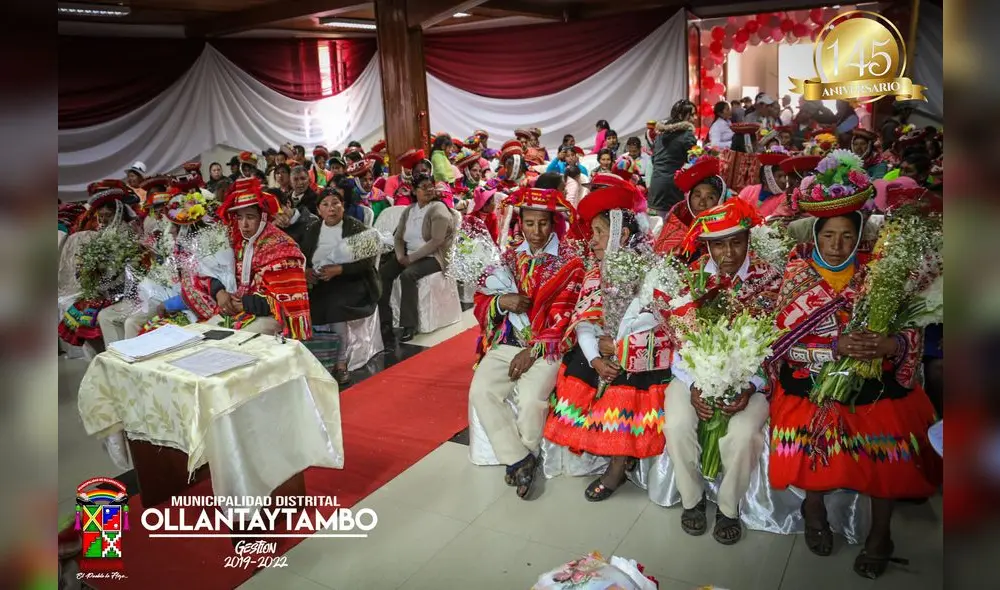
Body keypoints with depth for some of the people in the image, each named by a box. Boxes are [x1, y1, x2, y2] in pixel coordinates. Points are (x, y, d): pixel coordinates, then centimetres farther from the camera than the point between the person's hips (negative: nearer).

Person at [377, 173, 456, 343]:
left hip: (432, 257, -7)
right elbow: (399, 236, 12)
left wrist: (412, 258, -20)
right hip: (408, 255, 7)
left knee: (407, 275, -34)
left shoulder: (438, 208, -8)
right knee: (382, 272, -16)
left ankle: (409, 326, -28)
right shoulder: (408, 210, 14)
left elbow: (436, 241, -18)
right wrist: (400, 255, -9)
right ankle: (385, 322, -11)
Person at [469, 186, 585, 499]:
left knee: (531, 400, -26)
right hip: (505, 342, 4)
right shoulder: (508, 256, 12)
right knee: (480, 392, -19)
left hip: (546, 347, -4)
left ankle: (525, 455, 5)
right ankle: (519, 459, -7)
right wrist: (502, 301, -12)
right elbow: (481, 306, 11)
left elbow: (562, 318, -9)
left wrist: (532, 353, -16)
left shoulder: (569, 262, -2)